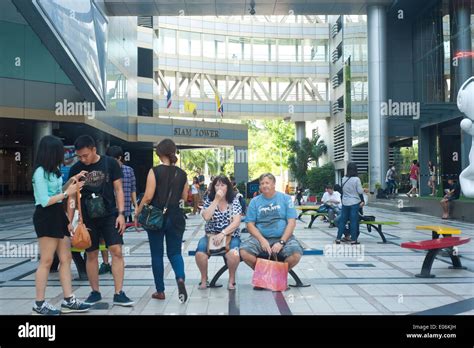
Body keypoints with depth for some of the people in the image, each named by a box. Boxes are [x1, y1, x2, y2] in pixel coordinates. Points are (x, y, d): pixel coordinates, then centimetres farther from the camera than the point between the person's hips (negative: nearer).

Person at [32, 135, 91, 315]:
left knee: (66, 258, 9)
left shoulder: (52, 171, 12)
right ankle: (39, 304, 8)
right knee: (46, 261, -3)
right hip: (46, 217, -9)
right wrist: (68, 193, -13)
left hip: (58, 215, 9)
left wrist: (71, 181, 8)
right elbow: (45, 201, -17)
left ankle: (68, 300, 15)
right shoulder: (40, 172, -14)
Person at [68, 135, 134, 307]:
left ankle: (118, 294, -2)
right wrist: (69, 221, 0)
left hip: (110, 215, -1)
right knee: (91, 255, 8)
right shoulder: (76, 169, 0)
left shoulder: (110, 163, -4)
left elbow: (118, 189, -1)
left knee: (117, 251, -8)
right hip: (88, 218, 2)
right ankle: (95, 292, 22)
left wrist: (121, 213, -8)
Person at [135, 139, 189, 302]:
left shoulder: (155, 171, -9)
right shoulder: (182, 174, 3)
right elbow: (184, 198, 9)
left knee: (157, 254, 10)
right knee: (175, 252, 11)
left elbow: (148, 196, -13)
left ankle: (160, 291, 16)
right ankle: (180, 278, -16)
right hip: (176, 218, 3)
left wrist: (137, 213, -1)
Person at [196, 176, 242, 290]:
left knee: (233, 254, -34)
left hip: (231, 236, -1)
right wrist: (216, 200, -15)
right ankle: (204, 279, -3)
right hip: (211, 235, 1)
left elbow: (236, 222, -8)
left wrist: (223, 234, -20)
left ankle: (231, 279, -7)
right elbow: (206, 217, -14)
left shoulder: (234, 201, 1)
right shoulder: (209, 200, 4)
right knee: (200, 253, -28)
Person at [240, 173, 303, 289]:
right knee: (244, 251, -27)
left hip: (283, 237, -1)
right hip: (260, 237, 1)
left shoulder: (285, 198, 5)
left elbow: (291, 222, -2)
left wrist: (281, 242, -14)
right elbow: (250, 224, 3)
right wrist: (262, 240, -14)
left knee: (296, 254, -30)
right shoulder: (255, 201, 8)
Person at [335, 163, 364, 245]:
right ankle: (353, 240, 7)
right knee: (354, 221, 3)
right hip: (354, 203, -4)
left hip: (345, 203, 4)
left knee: (342, 220, 10)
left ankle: (338, 238, 12)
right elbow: (360, 191, -11)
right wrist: (363, 189, 8)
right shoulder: (356, 179, -13)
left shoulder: (344, 179, 0)